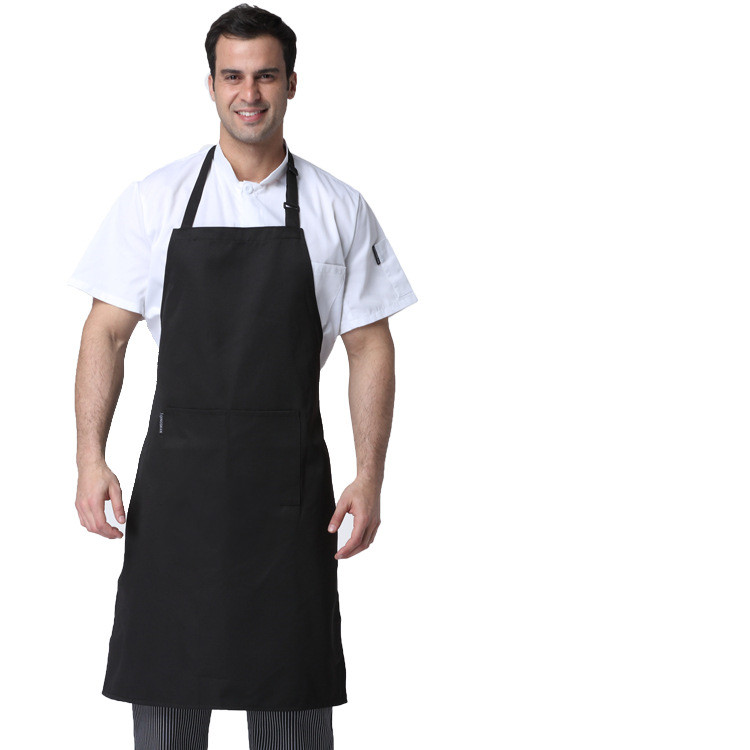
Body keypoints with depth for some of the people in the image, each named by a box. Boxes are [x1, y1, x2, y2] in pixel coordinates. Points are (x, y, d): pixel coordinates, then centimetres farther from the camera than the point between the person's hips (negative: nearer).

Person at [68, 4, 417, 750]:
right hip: (178, 479, 0)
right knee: (163, 686, 4)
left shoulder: (336, 210, 3)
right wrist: (90, 460, -6)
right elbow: (106, 332, 4)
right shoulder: (156, 199, 2)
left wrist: (369, 479, -3)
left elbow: (370, 347, 5)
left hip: (289, 482, 0)